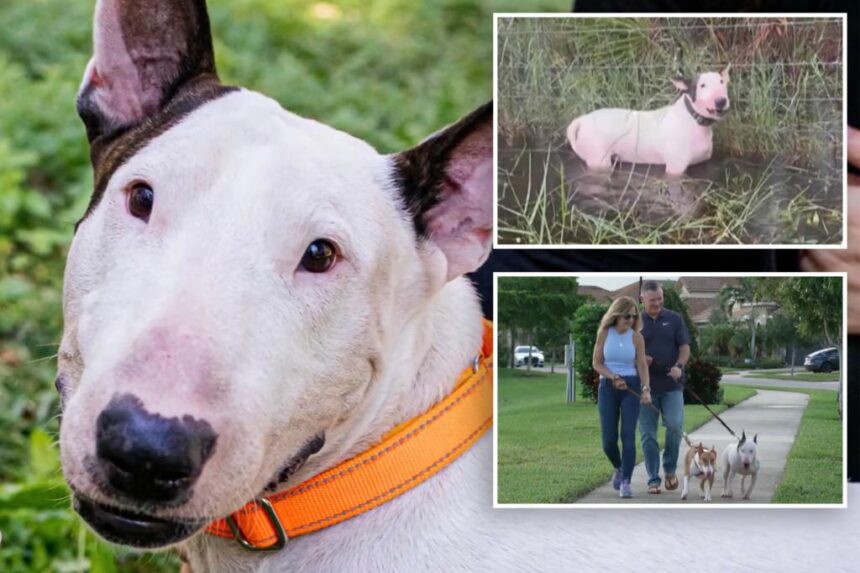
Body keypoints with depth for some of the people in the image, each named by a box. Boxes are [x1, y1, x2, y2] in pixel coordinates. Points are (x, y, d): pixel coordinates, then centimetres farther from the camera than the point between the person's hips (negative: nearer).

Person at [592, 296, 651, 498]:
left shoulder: (636, 337, 0)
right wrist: (613, 377, -14)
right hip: (607, 387, 1)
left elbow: (642, 365, -3)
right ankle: (618, 468, 30)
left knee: (628, 436, -9)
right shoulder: (604, 333, 1)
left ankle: (625, 482, -7)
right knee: (608, 438, 0)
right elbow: (596, 363, 1)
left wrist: (646, 388, -18)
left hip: (631, 387, -1)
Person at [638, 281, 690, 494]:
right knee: (648, 434, 0)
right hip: (645, 386, 0)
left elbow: (685, 347, 3)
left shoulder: (674, 319, 6)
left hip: (671, 385, 0)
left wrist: (679, 366, -17)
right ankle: (653, 480, 7)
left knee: (675, 425, -14)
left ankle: (670, 469, 8)